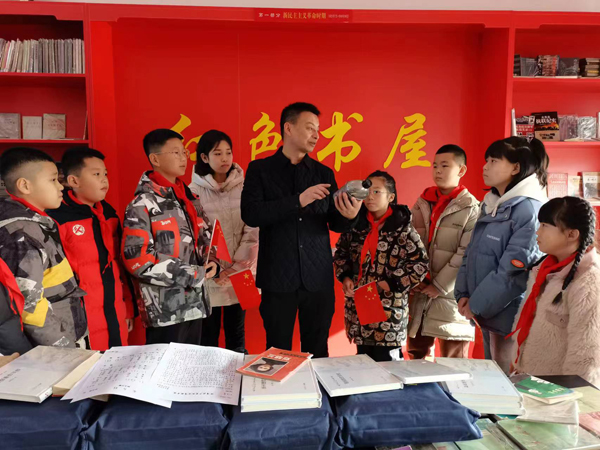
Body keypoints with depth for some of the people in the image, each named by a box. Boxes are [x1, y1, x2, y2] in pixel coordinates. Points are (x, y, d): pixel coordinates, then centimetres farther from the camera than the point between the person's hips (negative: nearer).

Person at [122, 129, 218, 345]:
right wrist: (193, 275, -15)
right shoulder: (142, 205, -11)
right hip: (165, 311, -7)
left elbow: (205, 238, 21)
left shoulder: (189, 198, 12)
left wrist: (209, 263, -2)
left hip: (195, 305, 7)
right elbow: (138, 260, -18)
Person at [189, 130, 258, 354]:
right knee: (208, 336, 9)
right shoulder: (194, 191, -3)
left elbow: (253, 231, -3)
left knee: (237, 335, 14)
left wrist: (237, 266, -9)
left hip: (240, 277, 2)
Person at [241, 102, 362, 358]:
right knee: (278, 354, 10)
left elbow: (335, 224, 8)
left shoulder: (324, 173, 9)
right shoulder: (260, 169, 2)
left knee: (317, 352, 11)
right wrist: (298, 201, -20)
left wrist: (349, 216, -15)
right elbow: (250, 214, -12)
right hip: (277, 278, -2)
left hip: (318, 278, 2)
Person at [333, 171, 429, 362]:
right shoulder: (355, 224, 4)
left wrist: (391, 284, -16)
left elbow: (421, 264, -10)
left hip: (389, 312, -4)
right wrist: (345, 277, 1)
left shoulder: (402, 228, -9)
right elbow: (340, 253, 17)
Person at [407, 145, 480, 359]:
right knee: (416, 355, 15)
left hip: (450, 295, -4)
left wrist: (439, 286, -12)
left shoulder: (471, 208, -5)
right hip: (418, 292, 5)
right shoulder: (422, 202, 10)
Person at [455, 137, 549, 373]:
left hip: (508, 314, -8)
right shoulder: (490, 205, 10)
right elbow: (471, 253, 13)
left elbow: (514, 269, -20)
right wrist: (464, 294, 1)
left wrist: (476, 304, -13)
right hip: (486, 311, 8)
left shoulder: (529, 209, -16)